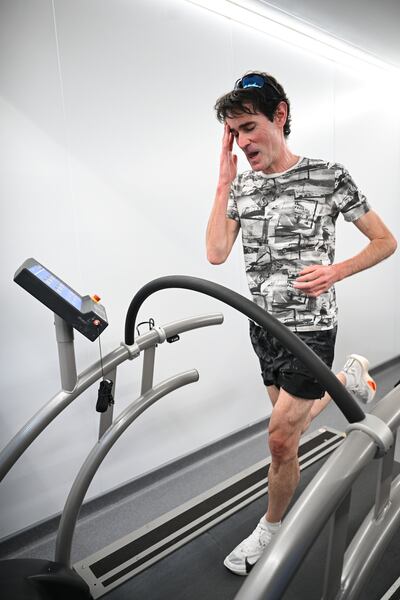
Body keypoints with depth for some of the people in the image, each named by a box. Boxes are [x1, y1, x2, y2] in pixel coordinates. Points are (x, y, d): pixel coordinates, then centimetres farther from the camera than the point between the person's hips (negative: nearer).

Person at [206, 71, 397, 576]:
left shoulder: (328, 177, -9)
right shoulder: (243, 185, 3)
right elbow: (216, 254, -9)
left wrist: (336, 272, -20)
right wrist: (225, 182, -11)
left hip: (309, 328, -5)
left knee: (280, 436, -1)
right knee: (291, 423, 22)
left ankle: (271, 528, 27)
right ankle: (348, 379, 49)